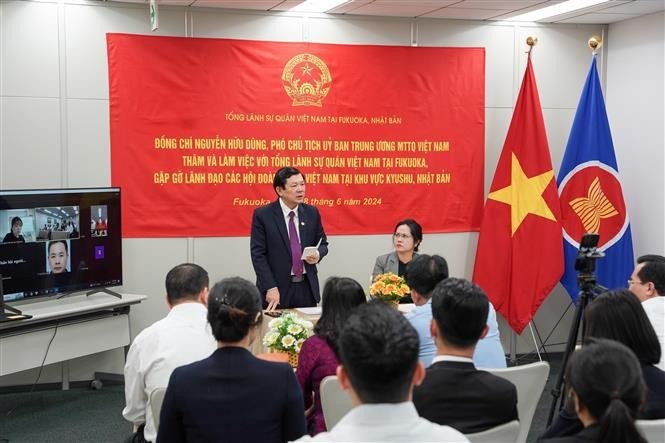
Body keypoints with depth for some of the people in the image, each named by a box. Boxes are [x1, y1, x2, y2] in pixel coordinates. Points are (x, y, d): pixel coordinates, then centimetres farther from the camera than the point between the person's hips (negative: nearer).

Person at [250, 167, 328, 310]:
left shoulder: (312, 212, 5)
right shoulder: (262, 215, -6)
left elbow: (322, 243, 16)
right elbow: (258, 254, -8)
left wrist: (318, 254, -8)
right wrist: (270, 287, -15)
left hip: (307, 287, 3)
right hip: (278, 288, -3)